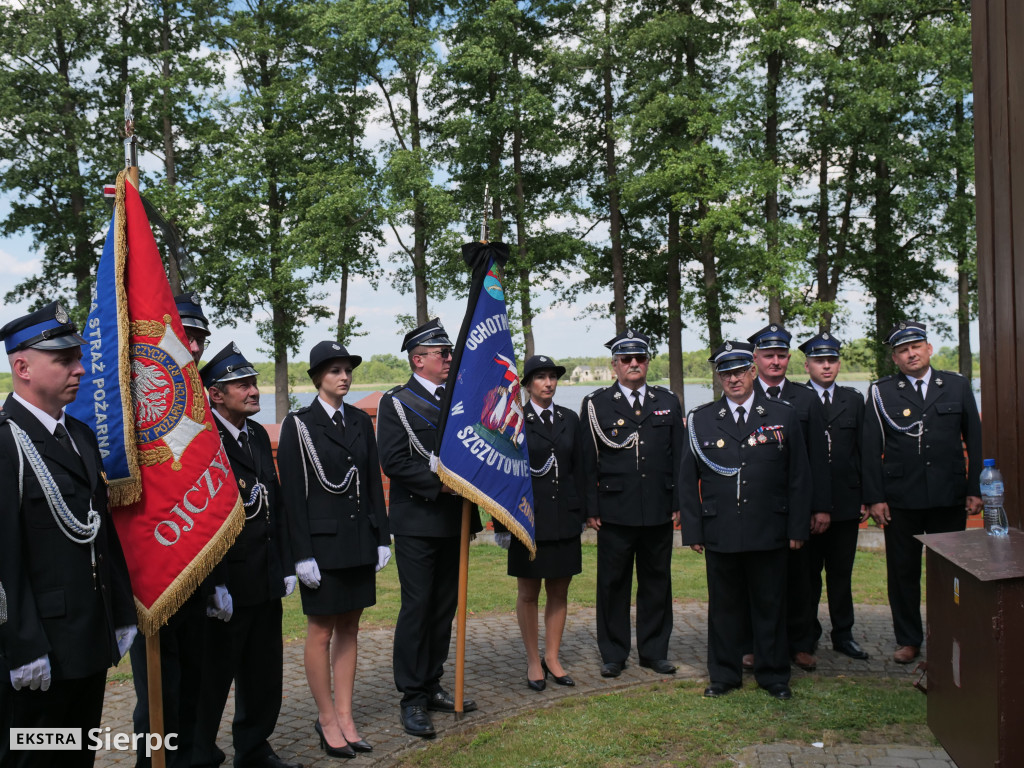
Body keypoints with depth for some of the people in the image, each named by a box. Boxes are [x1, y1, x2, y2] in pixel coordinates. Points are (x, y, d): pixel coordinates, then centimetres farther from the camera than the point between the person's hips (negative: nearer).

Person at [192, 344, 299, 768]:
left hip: (266, 580, 8)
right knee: (213, 674, 6)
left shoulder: (259, 434, 11)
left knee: (265, 672, 19)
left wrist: (285, 566, 14)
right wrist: (214, 584, -19)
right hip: (228, 585, -8)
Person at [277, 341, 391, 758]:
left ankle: (345, 717, 21)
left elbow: (374, 483, 11)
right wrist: (302, 554, -12)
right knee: (321, 631, 5)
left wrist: (382, 538, 6)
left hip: (359, 541, 5)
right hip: (322, 541, -5)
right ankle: (327, 719, 19)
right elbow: (292, 493, -9)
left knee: (349, 629, 11)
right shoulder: (299, 424, -6)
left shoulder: (361, 422, 9)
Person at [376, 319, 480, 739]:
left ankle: (432, 687, 24)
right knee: (417, 607, -3)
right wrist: (439, 483, -19)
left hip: (453, 521, 7)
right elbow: (393, 461, -15)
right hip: (417, 523, -6)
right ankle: (413, 699, 6)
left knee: (445, 605, 12)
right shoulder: (396, 403, -6)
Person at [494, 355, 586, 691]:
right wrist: (502, 523, -6)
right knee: (529, 593, 6)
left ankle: (552, 658, 23)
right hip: (529, 518, -4)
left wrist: (580, 513, 9)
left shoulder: (570, 419, 9)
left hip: (564, 518, 4)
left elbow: (579, 470, 12)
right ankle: (534, 661, 19)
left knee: (559, 591, 10)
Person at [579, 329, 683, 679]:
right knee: (613, 583, 6)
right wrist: (591, 509, -5)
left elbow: (679, 457, 10)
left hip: (659, 512, 2)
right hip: (615, 511, -2)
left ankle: (654, 650, 24)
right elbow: (587, 462, 0)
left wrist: (679, 503, 4)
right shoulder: (596, 404, 2)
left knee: (656, 581, 11)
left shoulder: (668, 402, 10)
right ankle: (613, 654, 19)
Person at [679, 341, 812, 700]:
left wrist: (797, 528, 1)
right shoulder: (700, 420, 3)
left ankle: (773, 674, 26)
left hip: (770, 534, 0)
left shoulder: (783, 415, 3)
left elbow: (799, 477, 5)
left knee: (770, 605, 10)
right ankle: (724, 674, 25)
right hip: (720, 533, 0)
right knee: (724, 606, 10)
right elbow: (687, 480, 6)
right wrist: (693, 530, 1)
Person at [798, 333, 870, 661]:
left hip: (846, 503, 3)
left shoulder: (854, 399, 10)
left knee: (842, 572, 12)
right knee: (807, 574, 8)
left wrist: (868, 496, 5)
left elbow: (864, 450, 10)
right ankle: (807, 634, 20)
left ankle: (843, 634, 23)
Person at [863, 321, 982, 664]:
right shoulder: (881, 392, 1)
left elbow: (974, 440, 9)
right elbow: (870, 448, -1)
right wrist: (874, 497, -6)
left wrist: (975, 488, 3)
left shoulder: (957, 386, 7)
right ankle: (908, 640, 21)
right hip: (901, 500, -1)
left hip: (950, 497, 1)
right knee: (903, 572, 7)